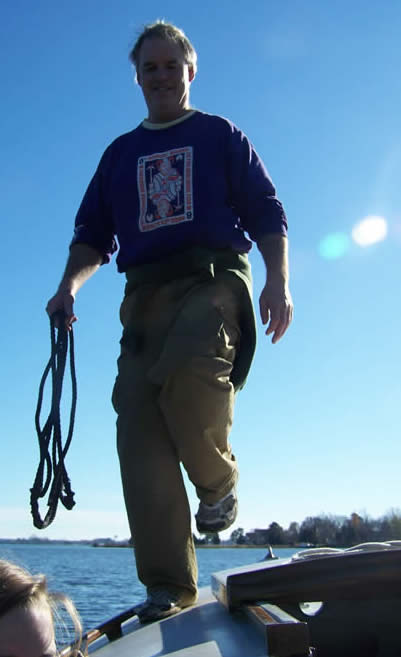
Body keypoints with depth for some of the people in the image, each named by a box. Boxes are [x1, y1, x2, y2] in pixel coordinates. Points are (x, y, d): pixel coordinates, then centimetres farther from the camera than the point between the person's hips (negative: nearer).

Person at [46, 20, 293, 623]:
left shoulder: (220, 136, 17)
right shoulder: (120, 153, 27)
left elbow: (267, 214, 8)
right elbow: (92, 233, 23)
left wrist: (279, 281, -8)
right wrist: (71, 283, 3)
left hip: (213, 282, -4)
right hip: (145, 295, 4)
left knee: (186, 370, -36)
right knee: (139, 435, -9)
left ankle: (218, 483, -6)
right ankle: (168, 587, -4)